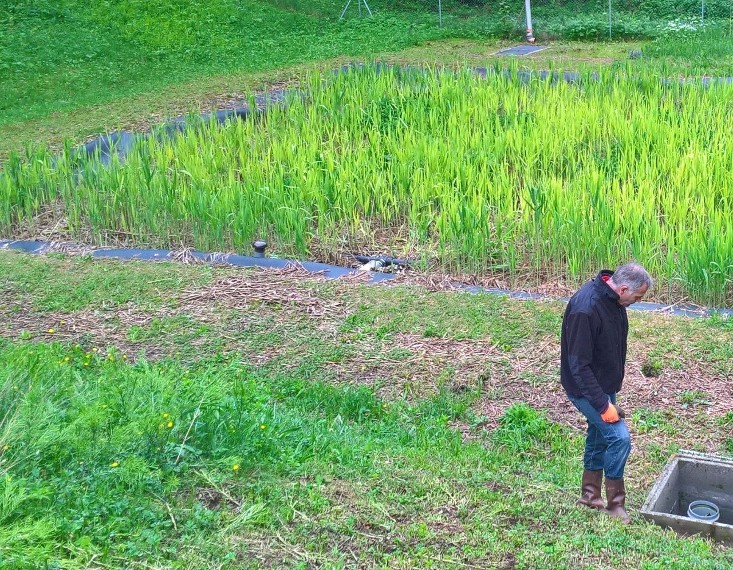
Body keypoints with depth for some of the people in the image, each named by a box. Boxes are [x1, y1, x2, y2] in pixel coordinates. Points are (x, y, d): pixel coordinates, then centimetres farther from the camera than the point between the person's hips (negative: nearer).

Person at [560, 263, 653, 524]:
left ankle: (590, 495, 34)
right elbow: (578, 365, -29)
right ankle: (615, 503, 5)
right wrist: (603, 404, -26)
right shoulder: (585, 309, -32)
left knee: (599, 435, 18)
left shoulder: (613, 299, -3)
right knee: (619, 437, -10)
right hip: (586, 388, -9)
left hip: (604, 384, 9)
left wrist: (609, 393, 20)